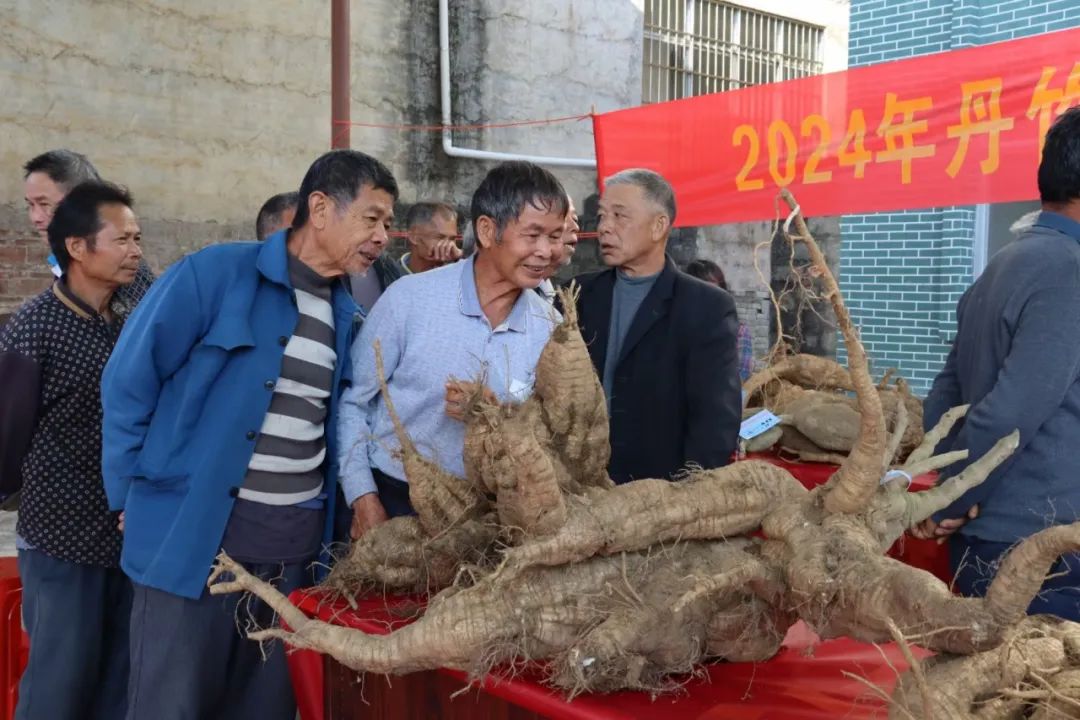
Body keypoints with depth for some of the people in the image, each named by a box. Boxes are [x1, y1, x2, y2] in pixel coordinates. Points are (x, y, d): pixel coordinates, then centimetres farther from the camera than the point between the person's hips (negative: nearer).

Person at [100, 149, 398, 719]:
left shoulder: (345, 315, 8)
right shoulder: (214, 274, -9)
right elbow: (127, 385, -6)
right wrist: (134, 498, -4)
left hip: (296, 548, 6)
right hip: (194, 536, -5)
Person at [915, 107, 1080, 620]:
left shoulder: (1001, 267, 11)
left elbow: (942, 401, 13)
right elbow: (1011, 416, -23)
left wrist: (956, 496, 4)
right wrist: (948, 508, -10)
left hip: (985, 540, 9)